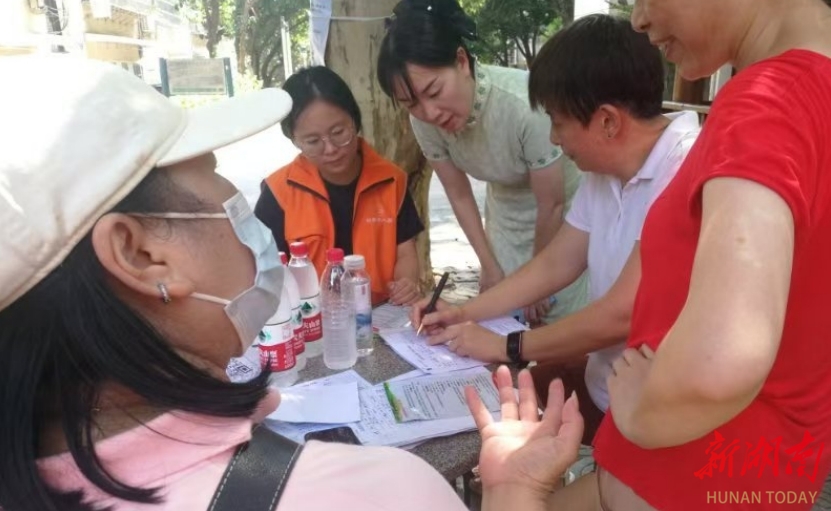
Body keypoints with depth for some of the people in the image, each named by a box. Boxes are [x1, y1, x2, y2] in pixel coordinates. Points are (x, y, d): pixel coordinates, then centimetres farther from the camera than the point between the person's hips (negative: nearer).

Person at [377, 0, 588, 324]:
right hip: (506, 215, 4)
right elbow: (459, 195, -4)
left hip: (564, 215, -4)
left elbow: (552, 205, -21)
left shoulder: (526, 104, -35)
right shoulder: (424, 120, -20)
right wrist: (490, 267, 0)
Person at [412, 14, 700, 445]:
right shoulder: (603, 172, 4)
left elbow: (622, 315, -27)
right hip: (604, 384, 7)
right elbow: (553, 266, 12)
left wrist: (507, 348, -13)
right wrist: (463, 313, 4)